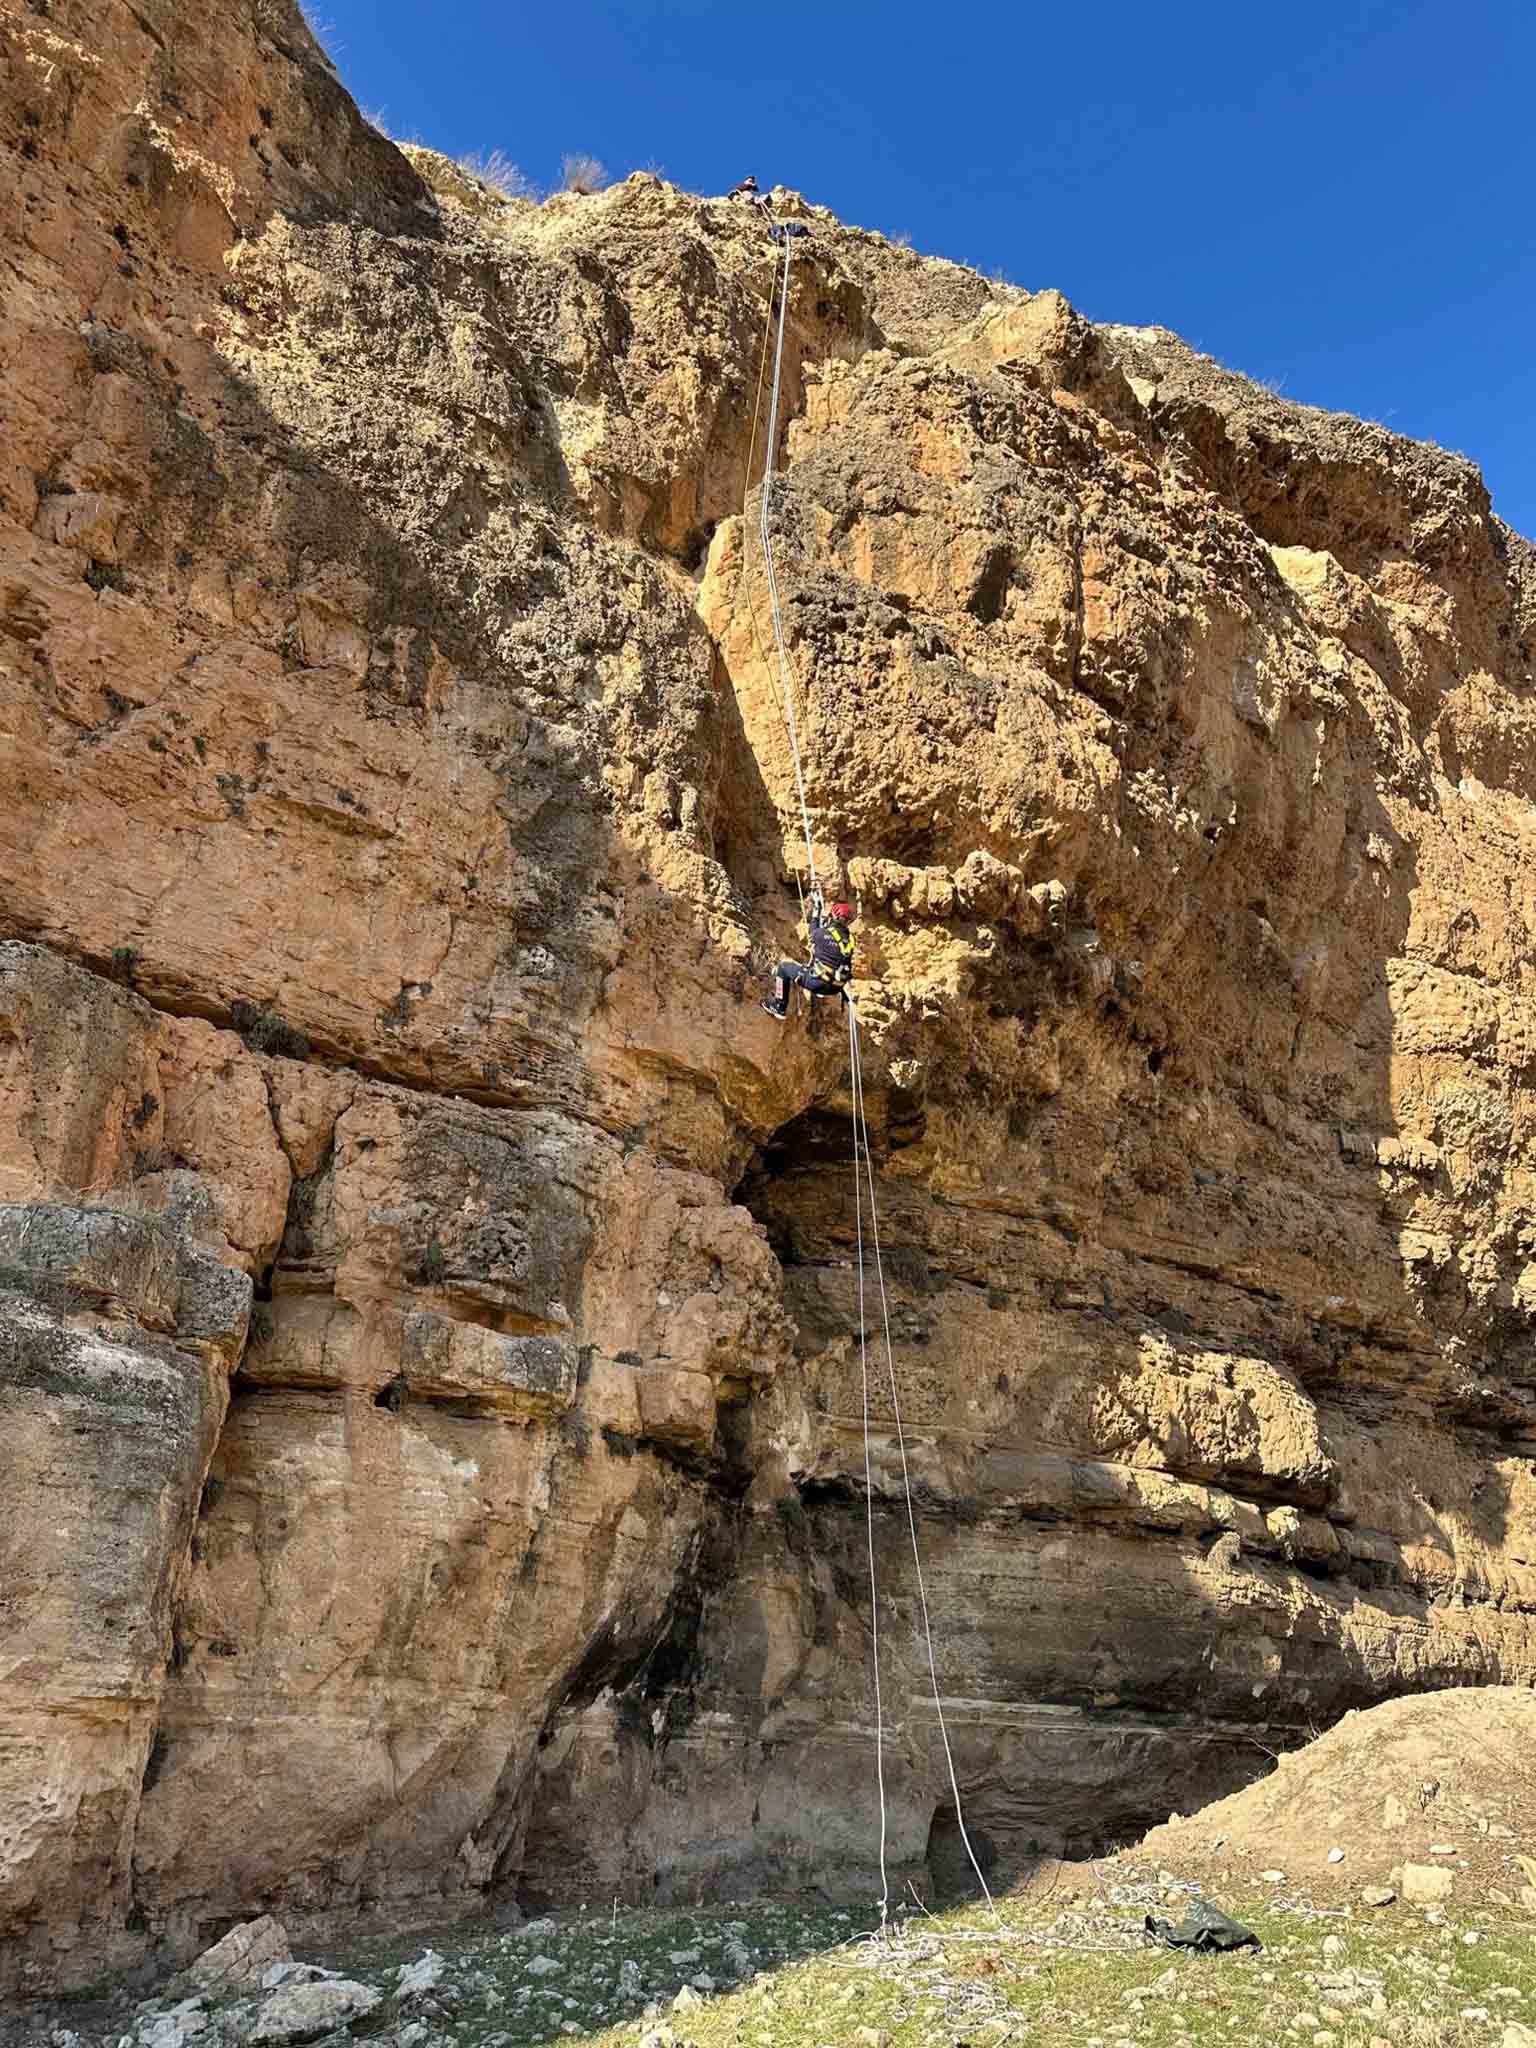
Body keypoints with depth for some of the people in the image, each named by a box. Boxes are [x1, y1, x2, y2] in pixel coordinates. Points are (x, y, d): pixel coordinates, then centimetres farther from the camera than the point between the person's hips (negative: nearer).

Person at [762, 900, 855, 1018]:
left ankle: (779, 1007, 18)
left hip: (818, 984, -6)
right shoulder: (849, 939, 1)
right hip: (836, 988, 6)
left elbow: (813, 934, 10)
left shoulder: (824, 933, -14)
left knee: (784, 965, 15)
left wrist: (814, 916, 25)